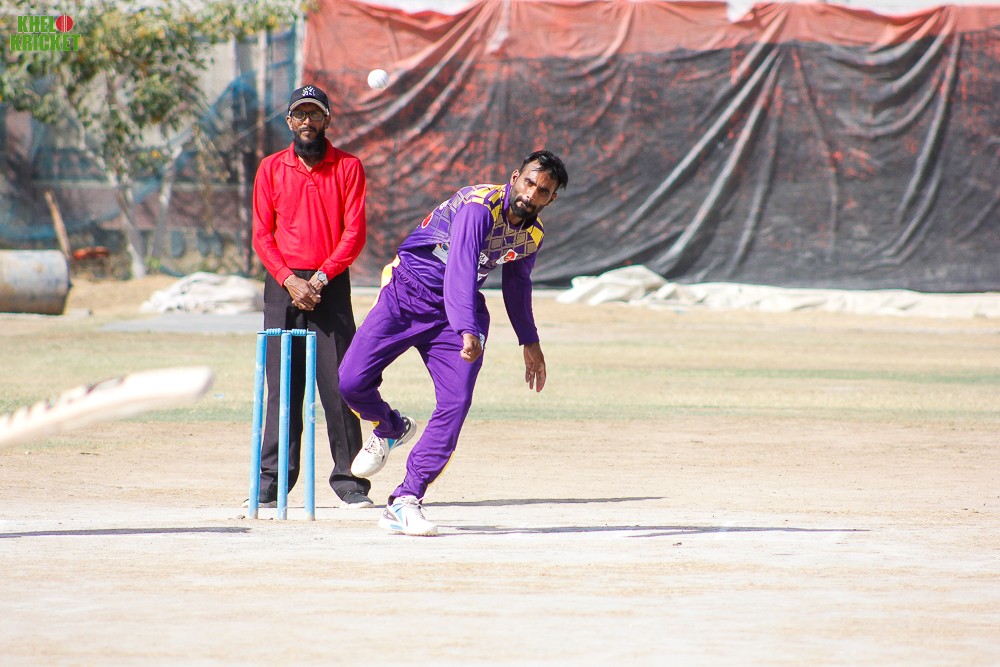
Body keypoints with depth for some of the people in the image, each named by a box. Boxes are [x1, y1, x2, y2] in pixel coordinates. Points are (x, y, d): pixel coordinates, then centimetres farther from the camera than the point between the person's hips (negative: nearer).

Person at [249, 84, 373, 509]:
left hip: (331, 286, -1)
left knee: (339, 385, -5)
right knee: (282, 386, 0)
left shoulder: (348, 168, 5)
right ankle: (272, 481, 2)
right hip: (282, 287, 1)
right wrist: (289, 280, -10)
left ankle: (349, 481, -1)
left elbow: (355, 233, -2)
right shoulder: (271, 169, 9)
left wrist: (322, 277, -13)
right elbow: (262, 235, 5)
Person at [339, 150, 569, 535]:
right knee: (352, 381, -17)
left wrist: (529, 342, 28)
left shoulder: (532, 234, 1)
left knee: (456, 402, -15)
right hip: (405, 295, -5)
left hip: (461, 311, 5)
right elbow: (460, 269, -37)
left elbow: (517, 284, 21)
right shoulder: (479, 207, -24)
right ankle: (390, 430, 19)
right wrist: (467, 331, -51)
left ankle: (405, 503, -10)